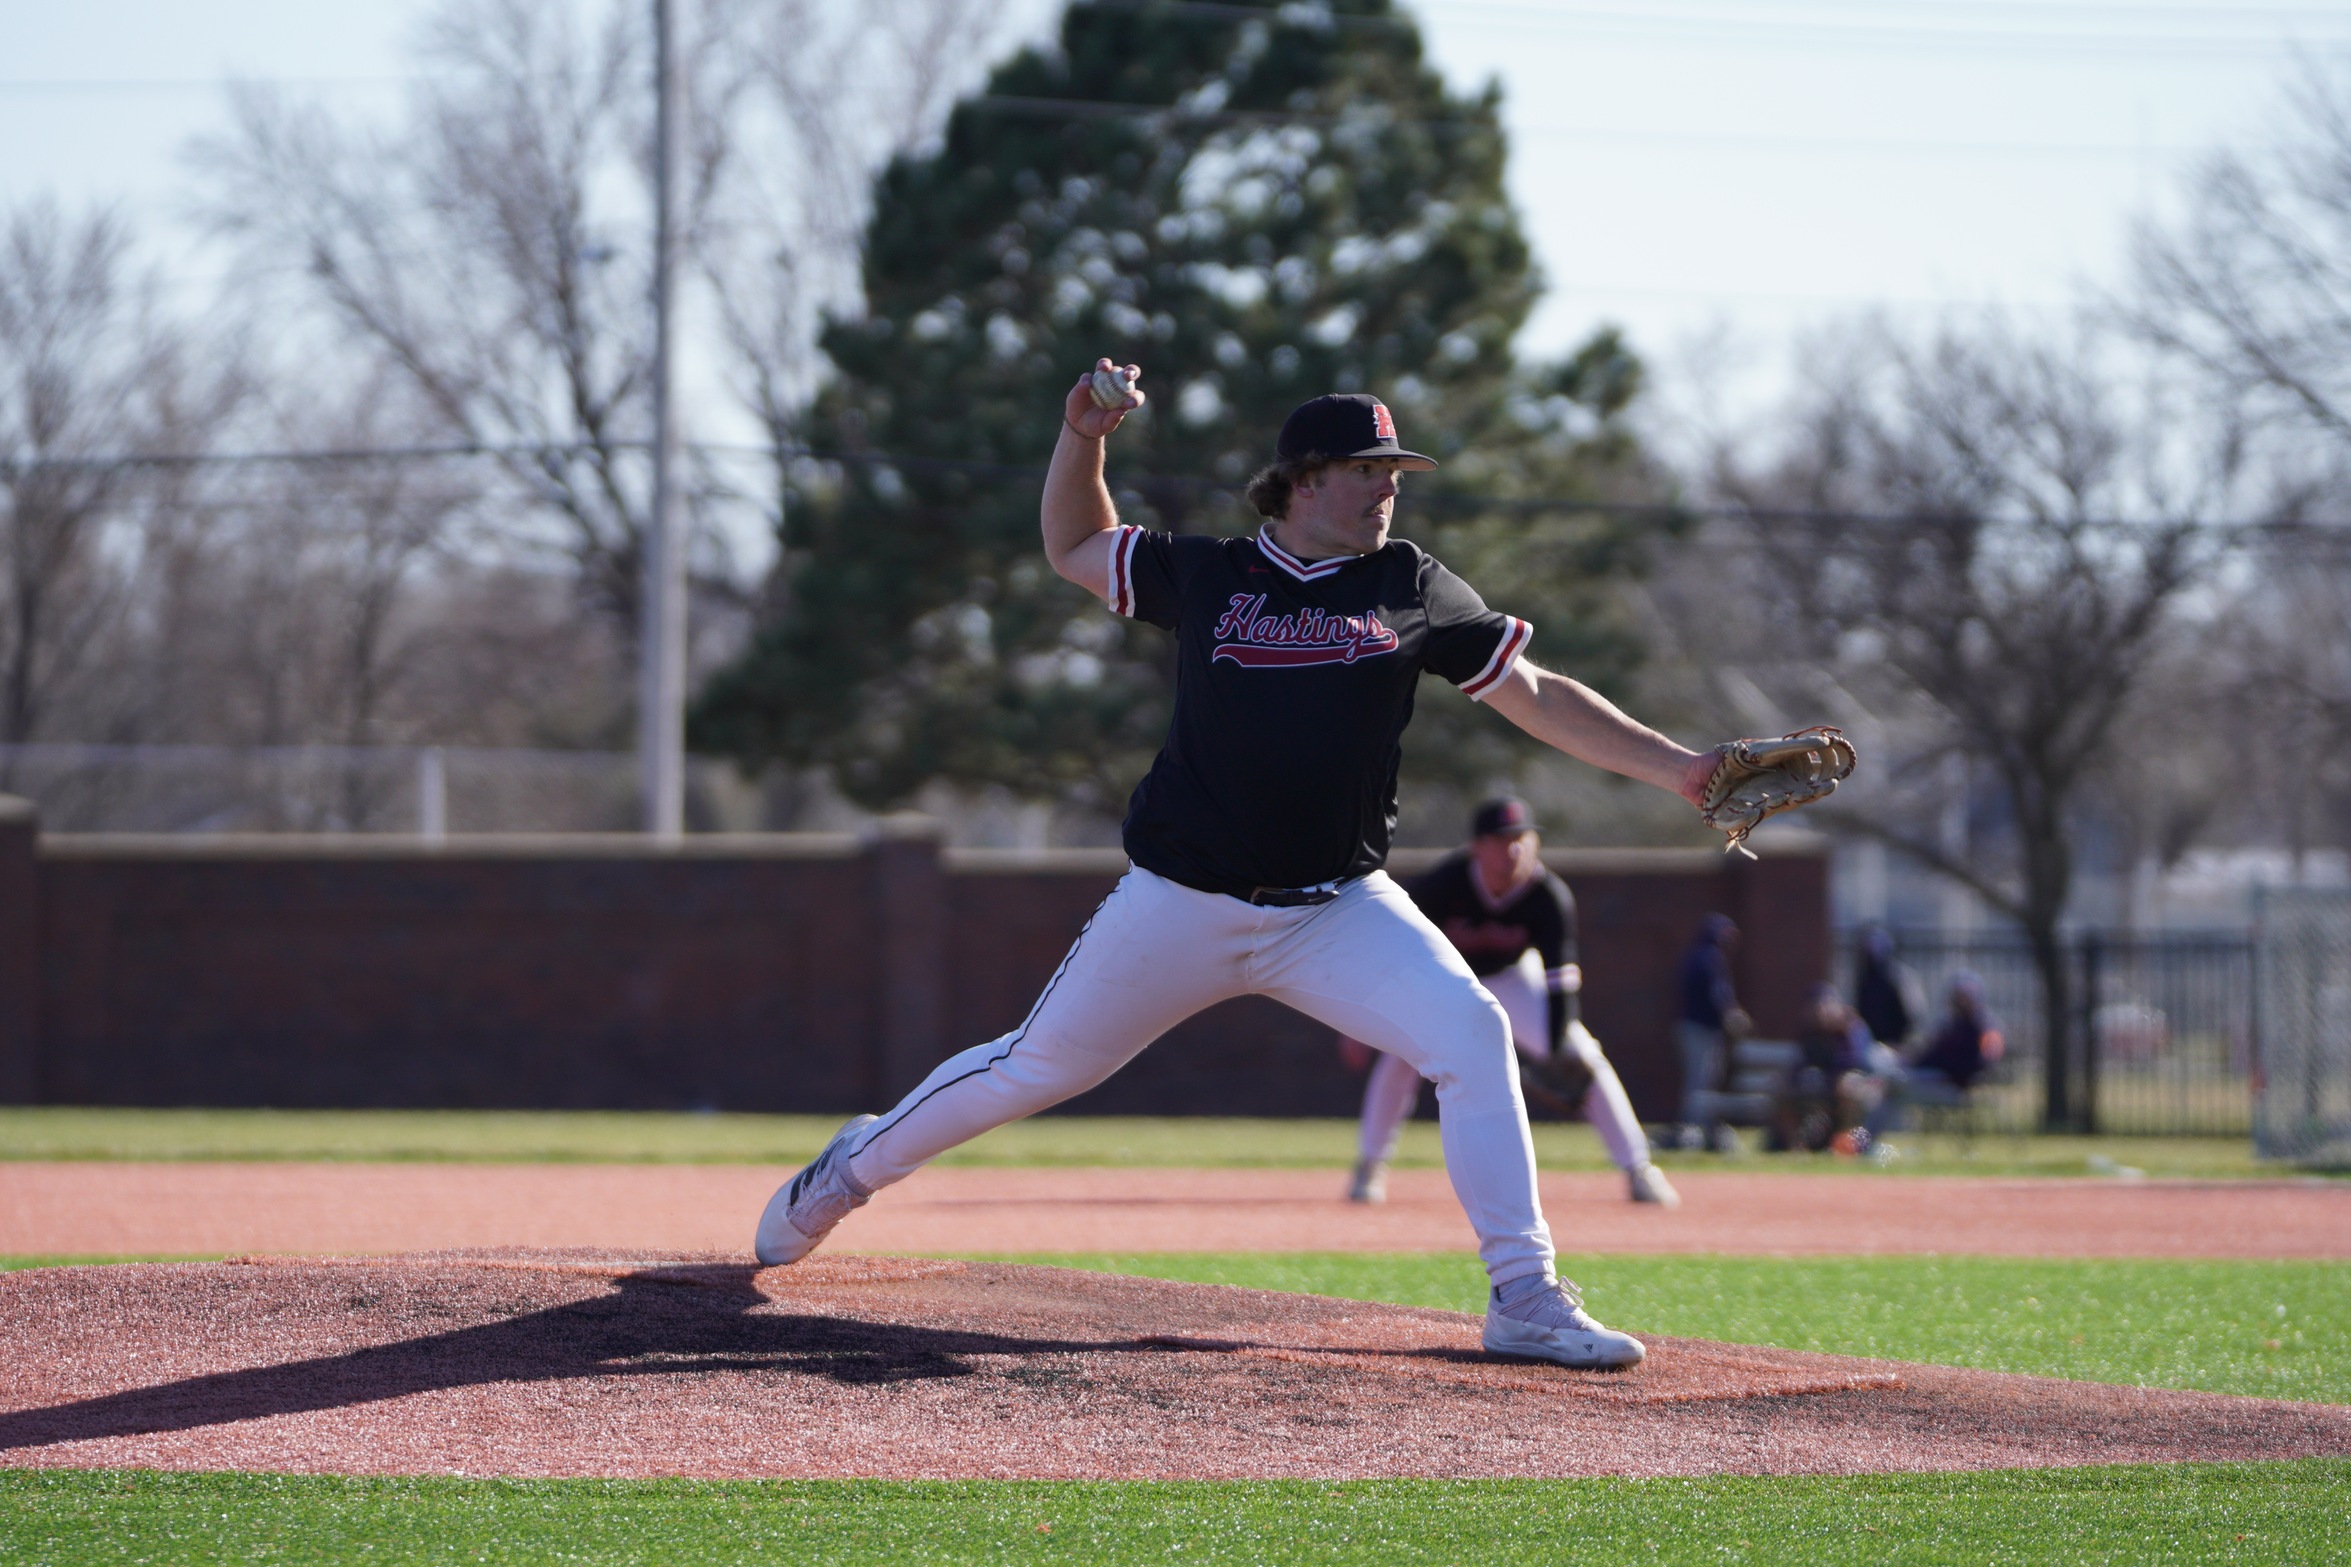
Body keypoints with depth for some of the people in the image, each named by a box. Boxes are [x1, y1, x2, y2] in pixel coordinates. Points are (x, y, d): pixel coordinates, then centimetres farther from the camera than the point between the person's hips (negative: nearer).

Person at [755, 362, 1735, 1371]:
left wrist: (1674, 768, -2)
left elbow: (1536, 696, 6)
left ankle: (1525, 1299, -17)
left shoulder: (1412, 590, 4)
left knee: (1472, 1033, -20)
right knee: (1037, 1067, 5)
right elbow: (1072, 549, 18)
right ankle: (860, 1163, 31)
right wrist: (1082, 438, 2)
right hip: (1181, 905, -1)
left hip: (1338, 910, 1)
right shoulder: (1204, 576, 3)